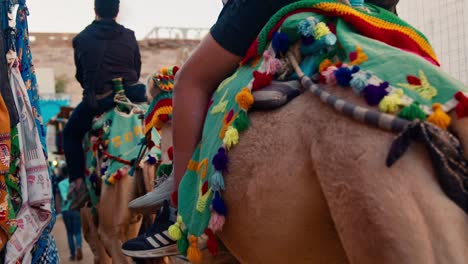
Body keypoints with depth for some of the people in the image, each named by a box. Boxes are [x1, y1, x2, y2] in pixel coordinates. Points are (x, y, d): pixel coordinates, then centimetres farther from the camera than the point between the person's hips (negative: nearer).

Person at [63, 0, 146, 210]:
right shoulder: (129, 37, 9)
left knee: (71, 134, 17)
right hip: (129, 95, 2)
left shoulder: (82, 39, 2)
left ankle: (78, 184, 4)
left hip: (97, 100, -2)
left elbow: (80, 75, 7)